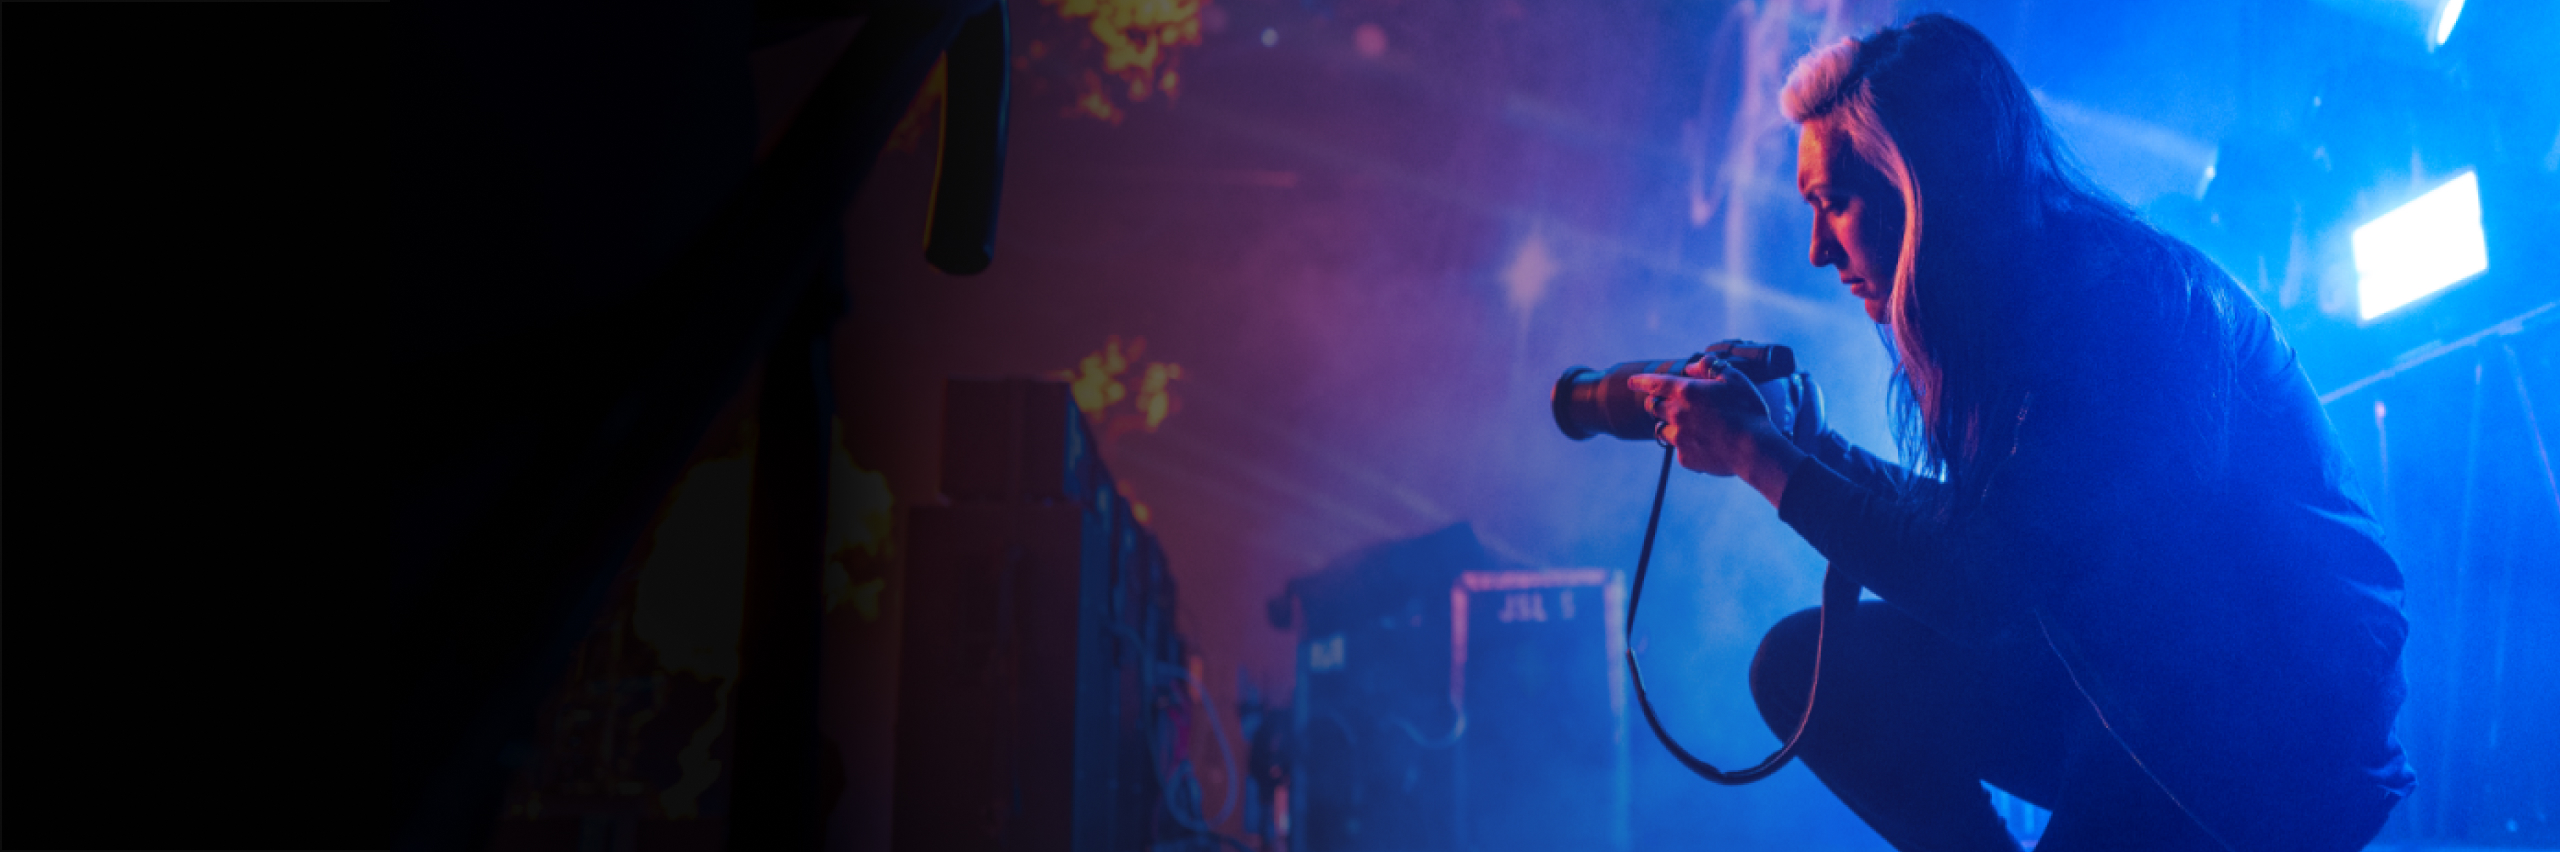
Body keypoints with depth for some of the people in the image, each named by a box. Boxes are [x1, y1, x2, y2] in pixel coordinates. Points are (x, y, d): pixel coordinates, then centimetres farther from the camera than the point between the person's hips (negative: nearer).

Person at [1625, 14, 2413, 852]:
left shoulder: (2120, 301, -23)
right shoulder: (2020, 305, 2)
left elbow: (1979, 587, -26)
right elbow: (1978, 525, 11)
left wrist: (1757, 455, -19)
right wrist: (1789, 437, 6)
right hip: (2133, 690, 8)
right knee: (1806, 666, -4)